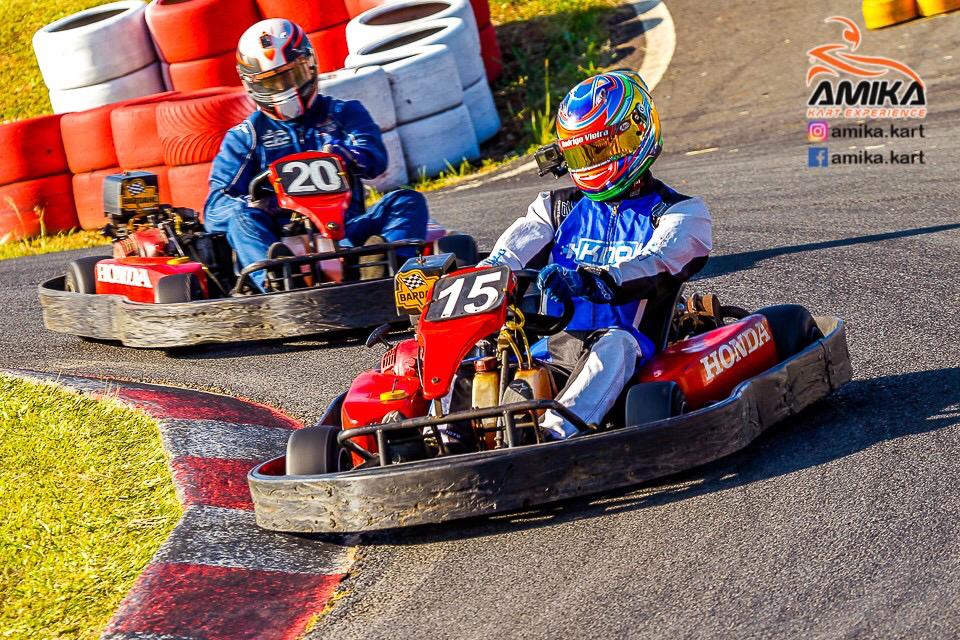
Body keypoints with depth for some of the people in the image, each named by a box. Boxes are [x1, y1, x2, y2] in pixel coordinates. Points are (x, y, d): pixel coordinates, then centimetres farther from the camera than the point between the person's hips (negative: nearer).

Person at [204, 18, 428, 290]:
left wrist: (343, 155, -27)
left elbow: (375, 158, -2)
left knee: (408, 202, -21)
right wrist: (252, 204, -17)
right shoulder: (245, 137, 18)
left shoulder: (343, 114, 19)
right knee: (241, 215, -28)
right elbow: (215, 208, 7)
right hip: (282, 241, -1)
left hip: (344, 230, 1)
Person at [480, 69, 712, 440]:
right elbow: (509, 255, 7)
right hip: (552, 341, 4)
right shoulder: (559, 208, 23)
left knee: (614, 345, -38)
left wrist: (594, 281, -34)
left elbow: (656, 266, -14)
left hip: (625, 343, -4)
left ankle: (554, 436, -58)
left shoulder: (677, 214, 8)